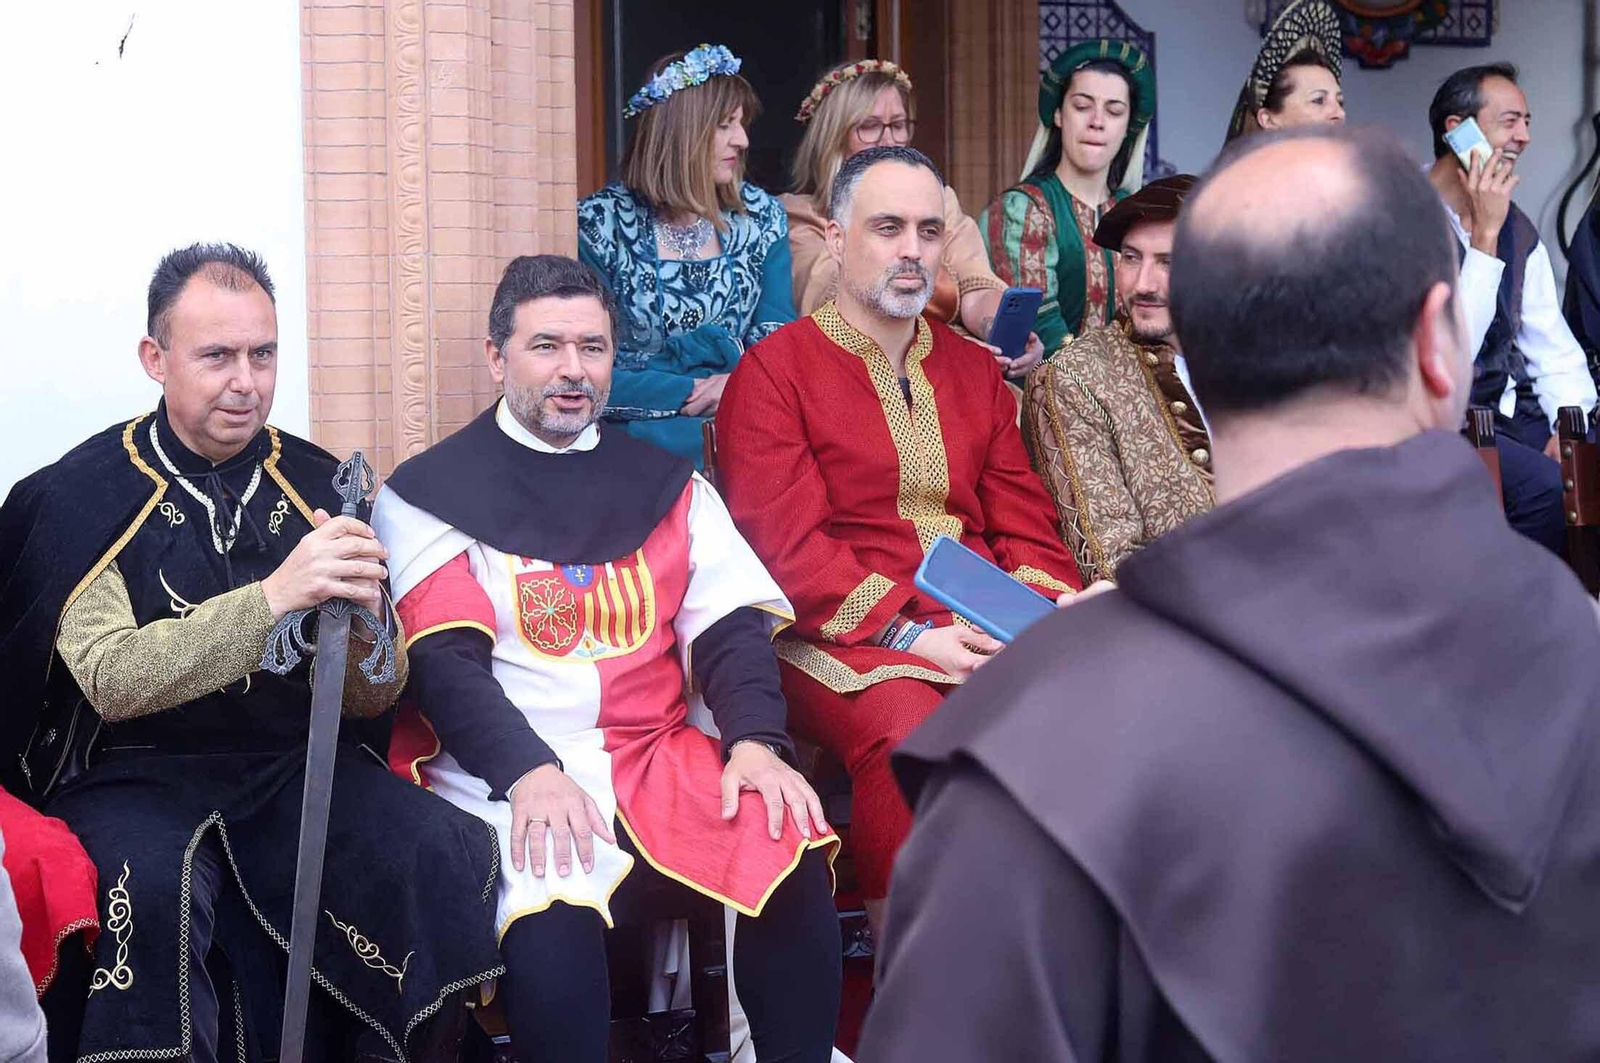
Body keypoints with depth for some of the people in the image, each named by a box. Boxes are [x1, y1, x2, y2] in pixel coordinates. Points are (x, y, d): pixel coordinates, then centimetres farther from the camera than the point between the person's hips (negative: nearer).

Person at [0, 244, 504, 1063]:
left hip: (298, 766, 3)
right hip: (138, 776, -3)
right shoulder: (81, 497, -3)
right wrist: (273, 597, -28)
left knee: (450, 858, -24)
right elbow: (110, 681, -17)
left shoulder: (318, 485, 7)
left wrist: (363, 617, -17)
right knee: (153, 889, -36)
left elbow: (372, 700, 7)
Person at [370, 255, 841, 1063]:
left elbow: (730, 629, 7)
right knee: (555, 910, -36)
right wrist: (528, 771, -23)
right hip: (506, 772, -3)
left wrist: (756, 741, -13)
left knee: (795, 852, -26)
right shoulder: (430, 493, 6)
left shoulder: (668, 486, 17)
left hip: (655, 756, 3)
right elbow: (443, 661, -5)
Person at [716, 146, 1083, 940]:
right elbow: (788, 550, -6)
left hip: (983, 632, 5)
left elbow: (1023, 523, 18)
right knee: (909, 732, -37)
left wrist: (1051, 610, -5)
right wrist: (912, 637, -16)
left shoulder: (973, 371, 22)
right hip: (844, 638, -4)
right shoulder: (774, 370, 4)